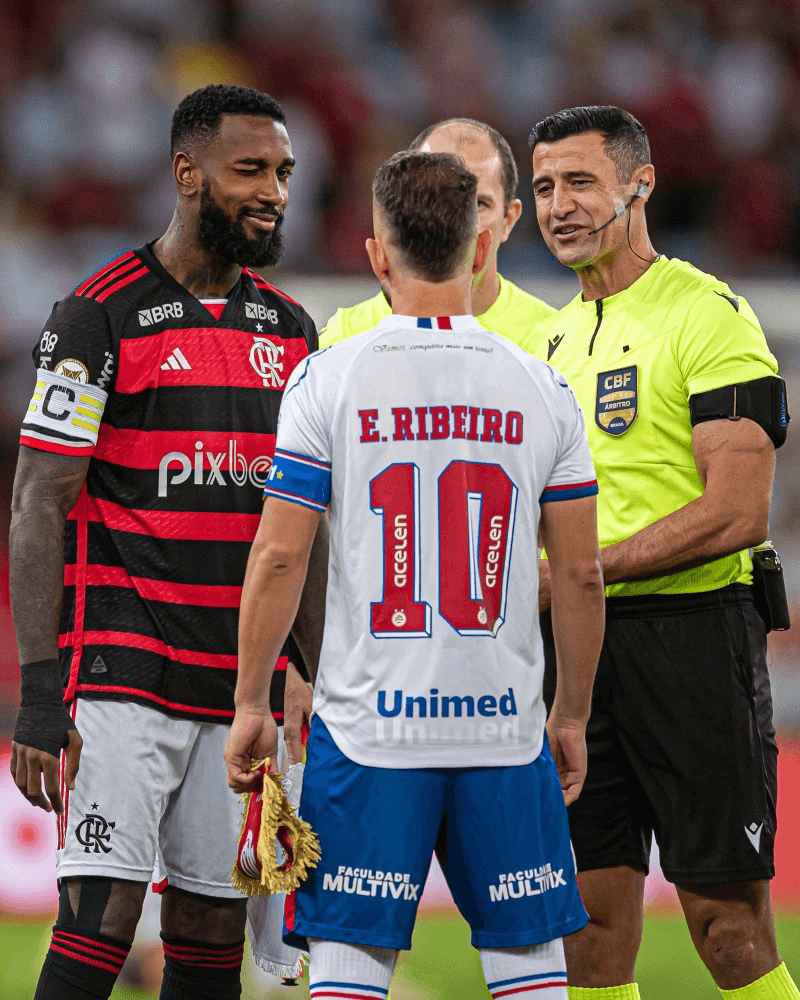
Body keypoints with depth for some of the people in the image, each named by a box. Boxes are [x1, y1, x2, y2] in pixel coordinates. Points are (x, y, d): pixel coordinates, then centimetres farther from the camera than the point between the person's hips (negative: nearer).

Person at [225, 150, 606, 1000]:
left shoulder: (328, 380, -4)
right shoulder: (541, 390, 2)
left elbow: (279, 558, -5)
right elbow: (581, 575, 5)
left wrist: (251, 704, 4)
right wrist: (571, 716, 16)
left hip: (367, 729, -2)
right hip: (505, 727, 2)